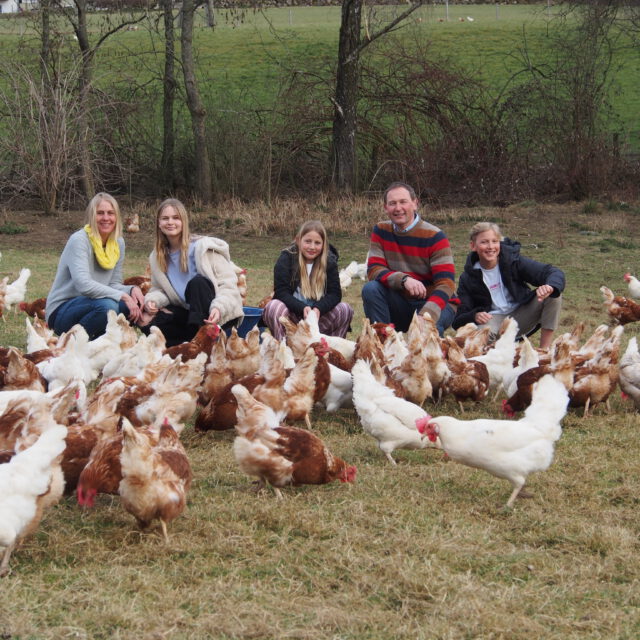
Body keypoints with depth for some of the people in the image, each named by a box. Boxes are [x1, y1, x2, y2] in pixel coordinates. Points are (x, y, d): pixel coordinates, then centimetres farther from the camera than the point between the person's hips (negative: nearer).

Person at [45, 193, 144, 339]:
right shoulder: (79, 240, -17)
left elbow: (114, 284, 7)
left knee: (135, 303, -16)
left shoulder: (118, 243, 6)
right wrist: (122, 296, -31)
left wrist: (131, 290, -15)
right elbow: (84, 285, -29)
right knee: (107, 305, -34)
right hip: (61, 311, -7)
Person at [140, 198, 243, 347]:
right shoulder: (157, 257, 9)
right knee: (148, 323, -18)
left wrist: (218, 308, -32)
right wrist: (152, 300, -12)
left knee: (197, 282, -34)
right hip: (188, 312, 5)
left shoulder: (203, 247, -9)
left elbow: (228, 283, -13)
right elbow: (158, 289, 13)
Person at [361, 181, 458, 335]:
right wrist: (404, 279, -32)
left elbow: (446, 284, -20)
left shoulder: (434, 236, -14)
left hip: (435, 302, -4)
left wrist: (424, 318, -37)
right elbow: (374, 269, -10)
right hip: (401, 303, 4)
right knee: (371, 289, -23)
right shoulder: (381, 231, -1)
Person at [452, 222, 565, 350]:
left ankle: (544, 349, -20)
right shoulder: (467, 278, -5)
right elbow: (458, 321, -8)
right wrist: (475, 316, -32)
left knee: (554, 295, -22)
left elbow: (555, 273, -14)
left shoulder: (513, 260, -7)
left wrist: (550, 287, -40)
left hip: (521, 318, 3)